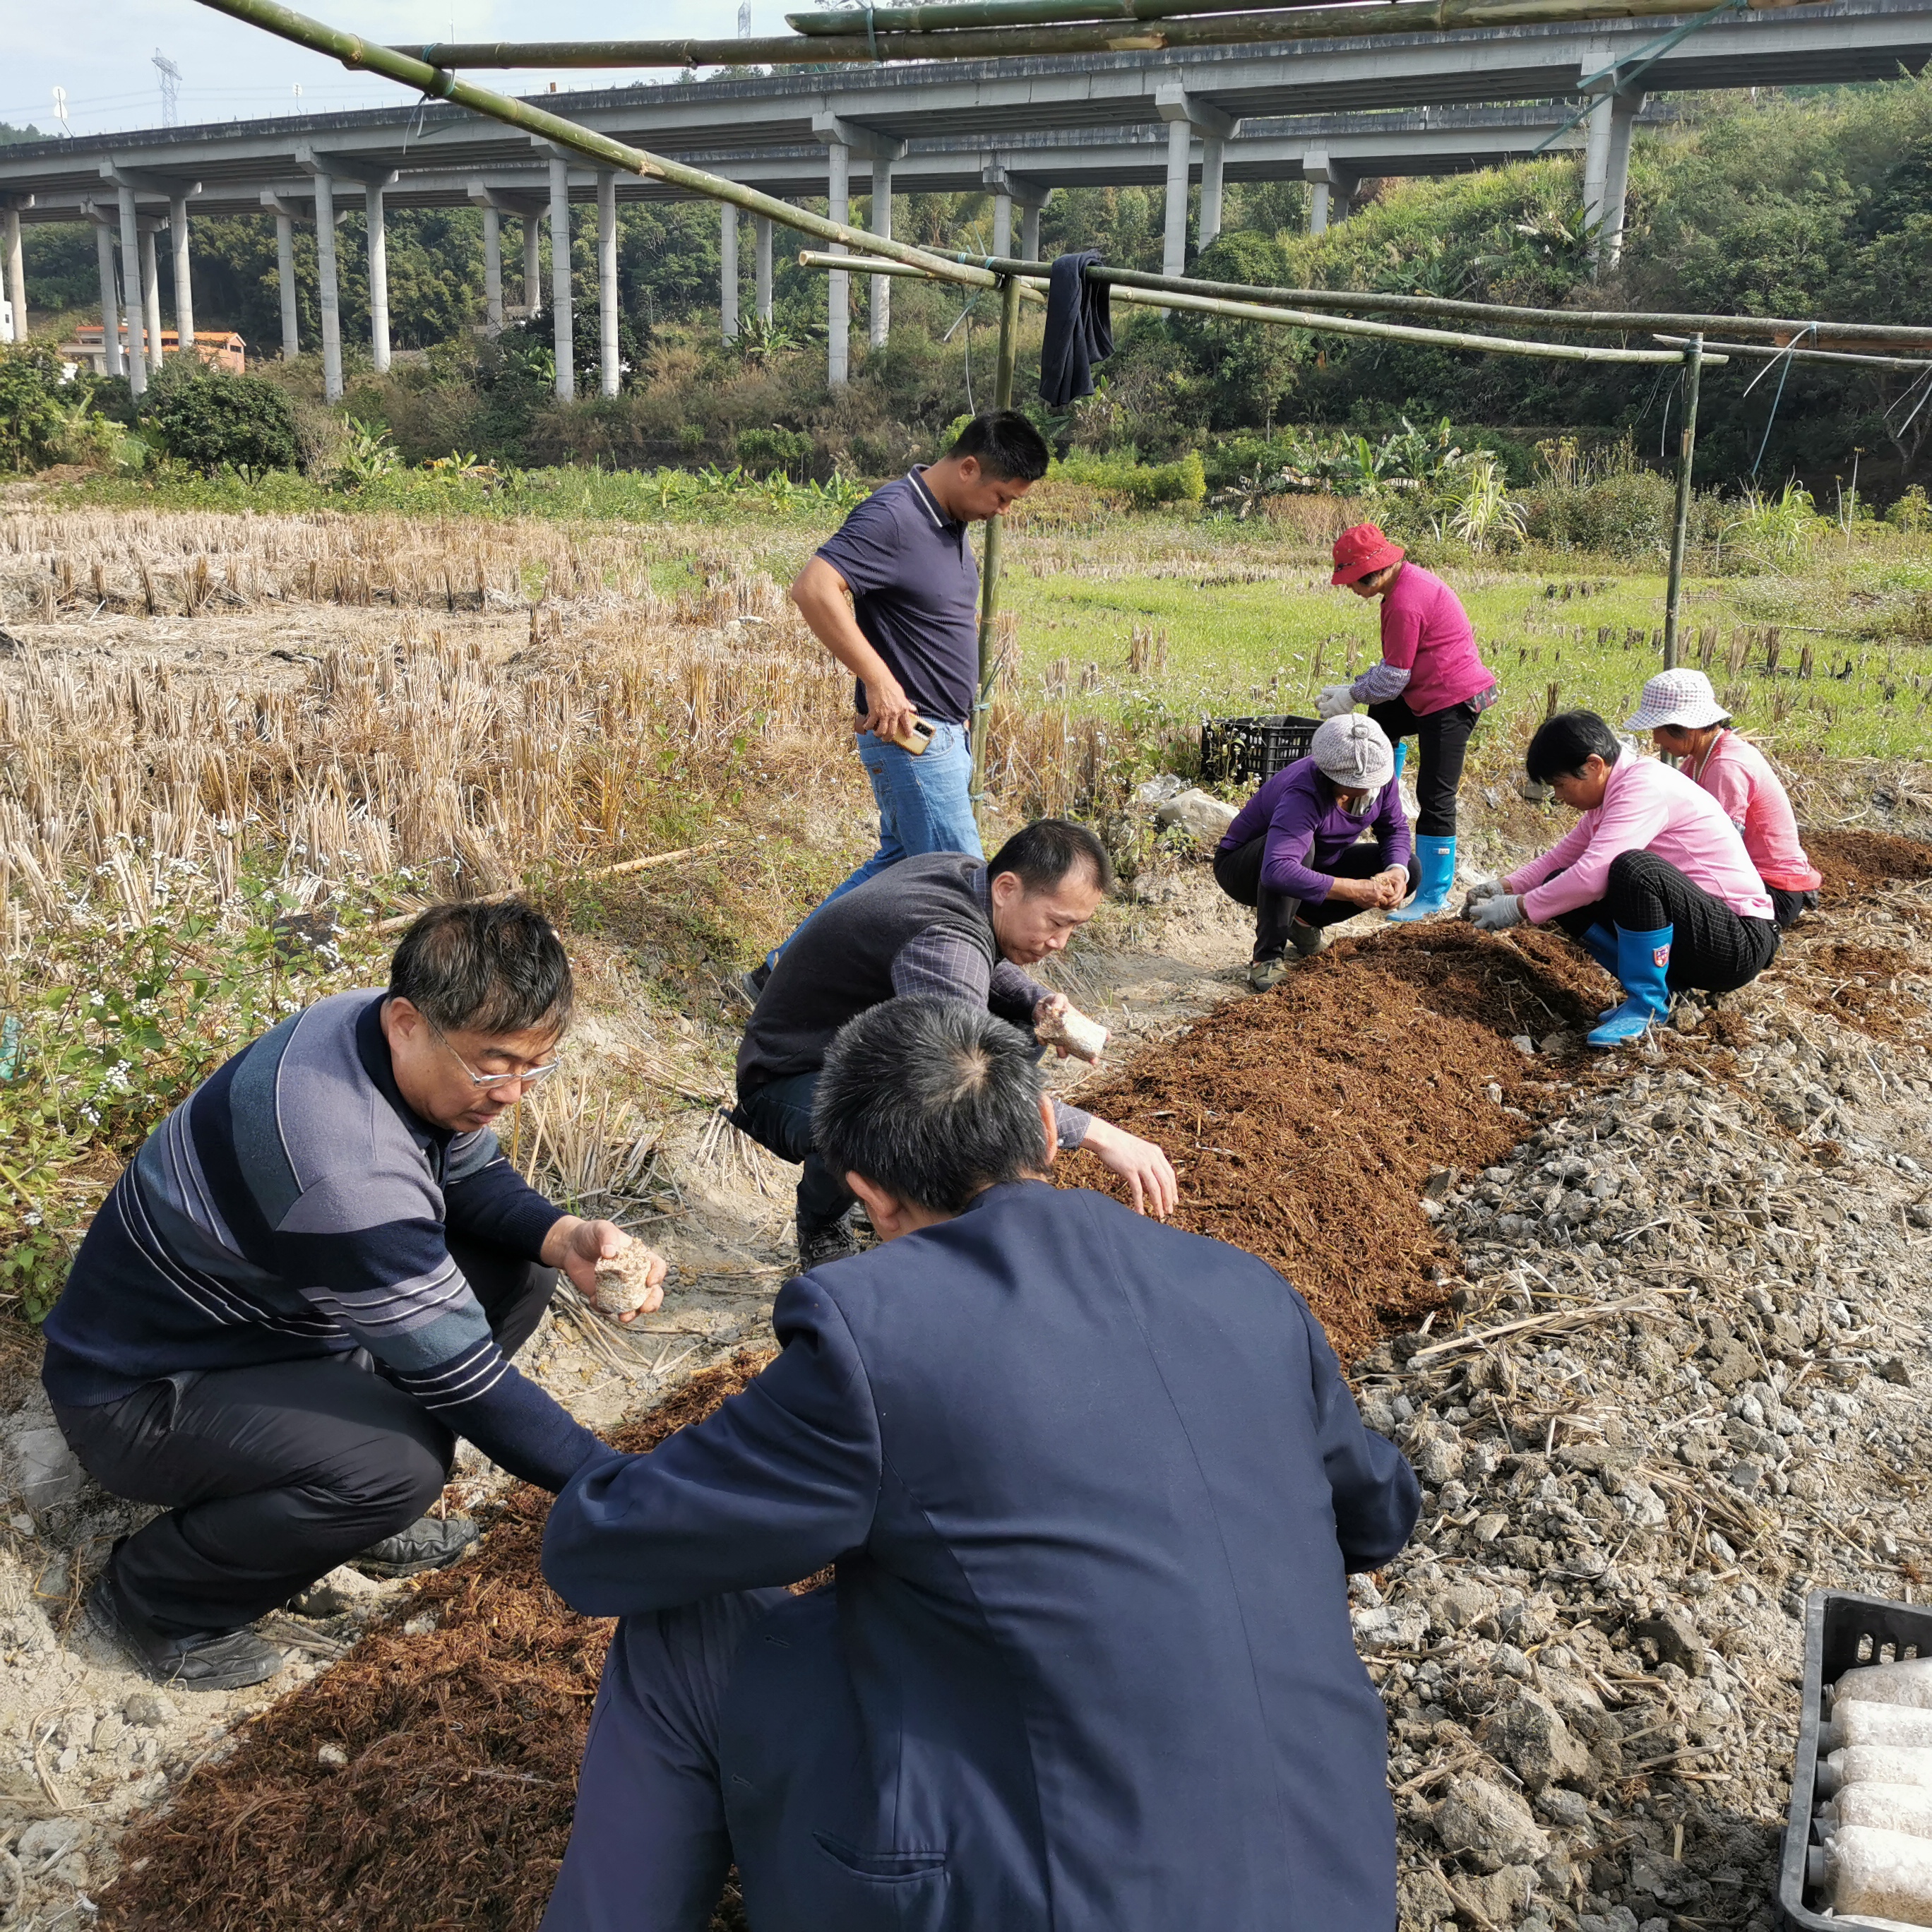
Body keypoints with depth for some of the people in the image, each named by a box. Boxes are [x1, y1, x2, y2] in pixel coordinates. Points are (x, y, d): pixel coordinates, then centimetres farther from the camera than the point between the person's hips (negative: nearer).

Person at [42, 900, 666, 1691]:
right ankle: (155, 1595, -5)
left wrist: (566, 1238, -19)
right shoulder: (344, 1169, -38)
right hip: (137, 1393, -8)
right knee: (402, 1463, -32)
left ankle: (366, 1507, 12)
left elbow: (475, 1178, 2)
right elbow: (462, 1378, -31)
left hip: (257, 1312, 9)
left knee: (514, 1267, -2)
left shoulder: (379, 1032, -13)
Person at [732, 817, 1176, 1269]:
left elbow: (991, 967, 15)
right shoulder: (943, 940, -35)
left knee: (1019, 1032, 0)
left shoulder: (963, 871, -7)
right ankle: (823, 1223, -5)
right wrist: (1097, 1133, -47)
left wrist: (1039, 1003, -7)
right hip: (793, 1079, -9)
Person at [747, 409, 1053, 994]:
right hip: (909, 733, -10)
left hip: (946, 733, 10)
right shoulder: (893, 517, -18)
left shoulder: (950, 522, 11)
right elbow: (813, 588, -29)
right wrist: (878, 679, -29)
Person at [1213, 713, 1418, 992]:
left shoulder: (1379, 773, -17)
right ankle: (1268, 957, -29)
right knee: (1299, 843, -41)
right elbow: (1277, 871, -52)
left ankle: (1305, 920, 4)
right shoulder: (1304, 794, -38)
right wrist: (1353, 890, -51)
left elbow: (1395, 828, 1)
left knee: (1409, 870, -8)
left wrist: (1397, 870, -22)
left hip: (1316, 864, 7)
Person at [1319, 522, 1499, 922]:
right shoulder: (1408, 580, 9)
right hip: (1430, 693, 11)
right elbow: (1394, 665, 15)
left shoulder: (1404, 604, -23)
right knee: (1378, 721, 27)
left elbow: (1393, 679, -16)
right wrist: (1351, 689, 11)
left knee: (1435, 798, -7)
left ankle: (1434, 896, 1)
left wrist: (1352, 695, -1)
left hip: (1452, 699, -11)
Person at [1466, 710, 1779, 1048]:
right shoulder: (1612, 792, 10)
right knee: (1562, 888, 2)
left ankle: (1647, 1002, -16)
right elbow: (1562, 856, 18)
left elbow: (1592, 875, -29)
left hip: (1739, 941, -10)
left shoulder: (1645, 786, -20)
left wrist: (1519, 908, -18)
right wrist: (1506, 886, 2)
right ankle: (1659, 987, 1)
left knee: (1634, 867, -35)